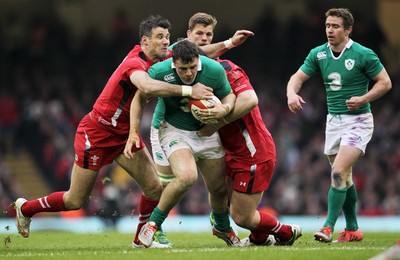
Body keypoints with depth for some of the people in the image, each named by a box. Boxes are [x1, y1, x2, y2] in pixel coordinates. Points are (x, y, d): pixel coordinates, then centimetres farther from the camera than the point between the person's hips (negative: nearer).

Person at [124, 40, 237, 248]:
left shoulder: (215, 70, -20)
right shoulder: (159, 72, -24)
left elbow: (229, 95, -2)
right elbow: (140, 98, -7)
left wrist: (224, 108, -25)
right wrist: (133, 132, -13)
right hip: (175, 131, -3)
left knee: (219, 188, 9)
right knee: (187, 176, -30)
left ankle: (223, 228, 42)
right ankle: (152, 225, -13)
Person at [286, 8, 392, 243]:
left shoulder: (363, 54, -12)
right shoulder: (318, 54, 2)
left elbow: (385, 82, -6)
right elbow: (298, 77, 2)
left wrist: (363, 99, -21)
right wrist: (292, 93, -21)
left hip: (358, 120, -6)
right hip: (334, 120, 6)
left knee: (339, 172, -19)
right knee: (344, 178, 11)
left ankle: (329, 227, -19)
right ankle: (353, 229, 22)